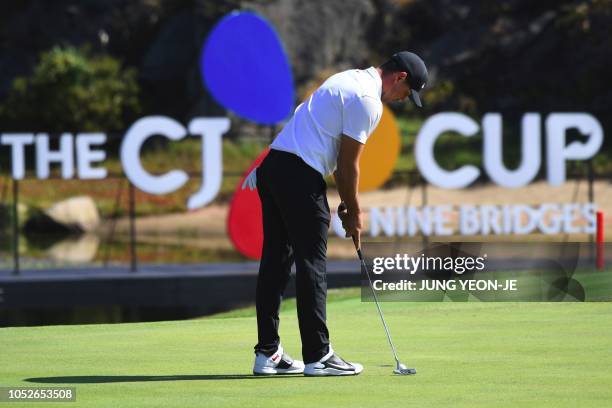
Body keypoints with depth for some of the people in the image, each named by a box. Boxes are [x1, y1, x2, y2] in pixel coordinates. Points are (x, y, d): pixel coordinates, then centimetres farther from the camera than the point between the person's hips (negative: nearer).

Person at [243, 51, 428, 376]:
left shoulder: (351, 80, 21)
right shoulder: (367, 100, -10)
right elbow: (348, 163, -7)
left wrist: (347, 204, 20)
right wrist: (354, 213, 5)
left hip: (272, 167, 10)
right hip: (300, 177, -10)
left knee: (275, 263, 9)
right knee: (311, 266, -5)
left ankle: (267, 353, 11)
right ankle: (317, 356, -3)